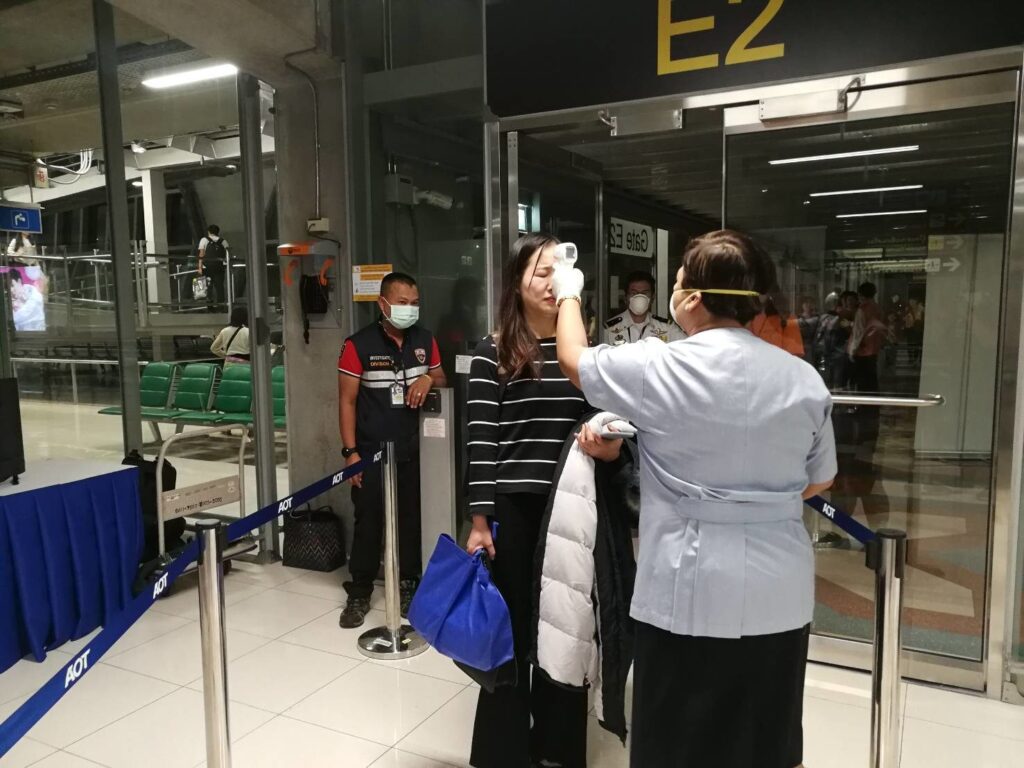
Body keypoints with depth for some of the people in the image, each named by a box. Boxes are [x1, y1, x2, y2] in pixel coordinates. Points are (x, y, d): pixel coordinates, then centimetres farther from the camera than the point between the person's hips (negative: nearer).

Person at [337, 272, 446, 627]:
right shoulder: (359, 344, -10)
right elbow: (347, 401, -7)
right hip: (371, 452, -4)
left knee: (411, 518, 12)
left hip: (413, 450, 4)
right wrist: (350, 451, -12)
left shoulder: (425, 339, 4)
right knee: (368, 522, 4)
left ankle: (409, 586, 27)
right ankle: (359, 594, 18)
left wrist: (428, 378, -8)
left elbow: (442, 378, 17)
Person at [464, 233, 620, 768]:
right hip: (514, 507, -2)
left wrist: (609, 444, -17)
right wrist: (479, 520, -7)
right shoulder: (493, 353, -2)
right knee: (511, 627, 9)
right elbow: (481, 440, -4)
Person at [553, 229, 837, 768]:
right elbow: (819, 479, 11)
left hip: (694, 592, -5)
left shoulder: (662, 369, -13)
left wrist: (568, 295, 19)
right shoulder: (804, 378, 1)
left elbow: (574, 362, 3)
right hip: (781, 592, 5)